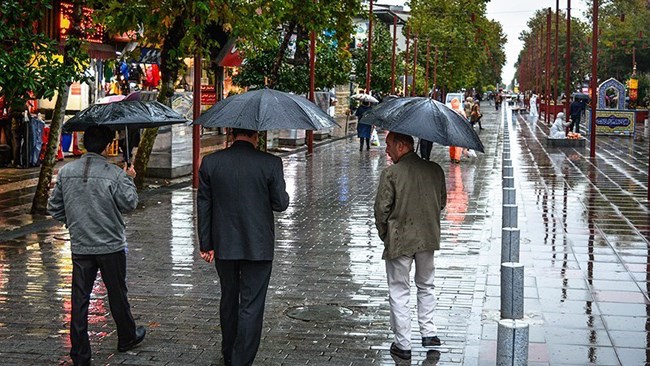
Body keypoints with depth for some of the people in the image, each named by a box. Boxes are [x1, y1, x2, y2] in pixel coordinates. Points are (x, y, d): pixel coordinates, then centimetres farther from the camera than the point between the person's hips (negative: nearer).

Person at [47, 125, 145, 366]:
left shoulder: (66, 172, -1)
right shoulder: (114, 174, -15)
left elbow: (54, 207, 6)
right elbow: (129, 204, -7)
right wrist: (129, 180, 7)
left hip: (80, 247, 3)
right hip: (111, 246, -3)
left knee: (79, 300, 5)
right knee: (117, 294, 15)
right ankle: (127, 338, 33)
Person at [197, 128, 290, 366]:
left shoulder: (210, 162, -3)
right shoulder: (270, 163, -11)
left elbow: (203, 206, 0)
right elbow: (281, 204, -8)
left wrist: (206, 244, 7)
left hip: (223, 245, 3)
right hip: (258, 246, -3)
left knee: (228, 300, 20)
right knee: (251, 306, 3)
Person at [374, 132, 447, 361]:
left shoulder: (391, 173, -15)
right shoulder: (435, 170, -1)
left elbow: (381, 208, -13)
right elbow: (442, 202, 8)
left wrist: (384, 235, 3)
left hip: (399, 241, -4)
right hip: (428, 238, 4)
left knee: (399, 292, 6)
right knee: (426, 286, 24)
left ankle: (403, 345, 11)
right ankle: (429, 332, 25)